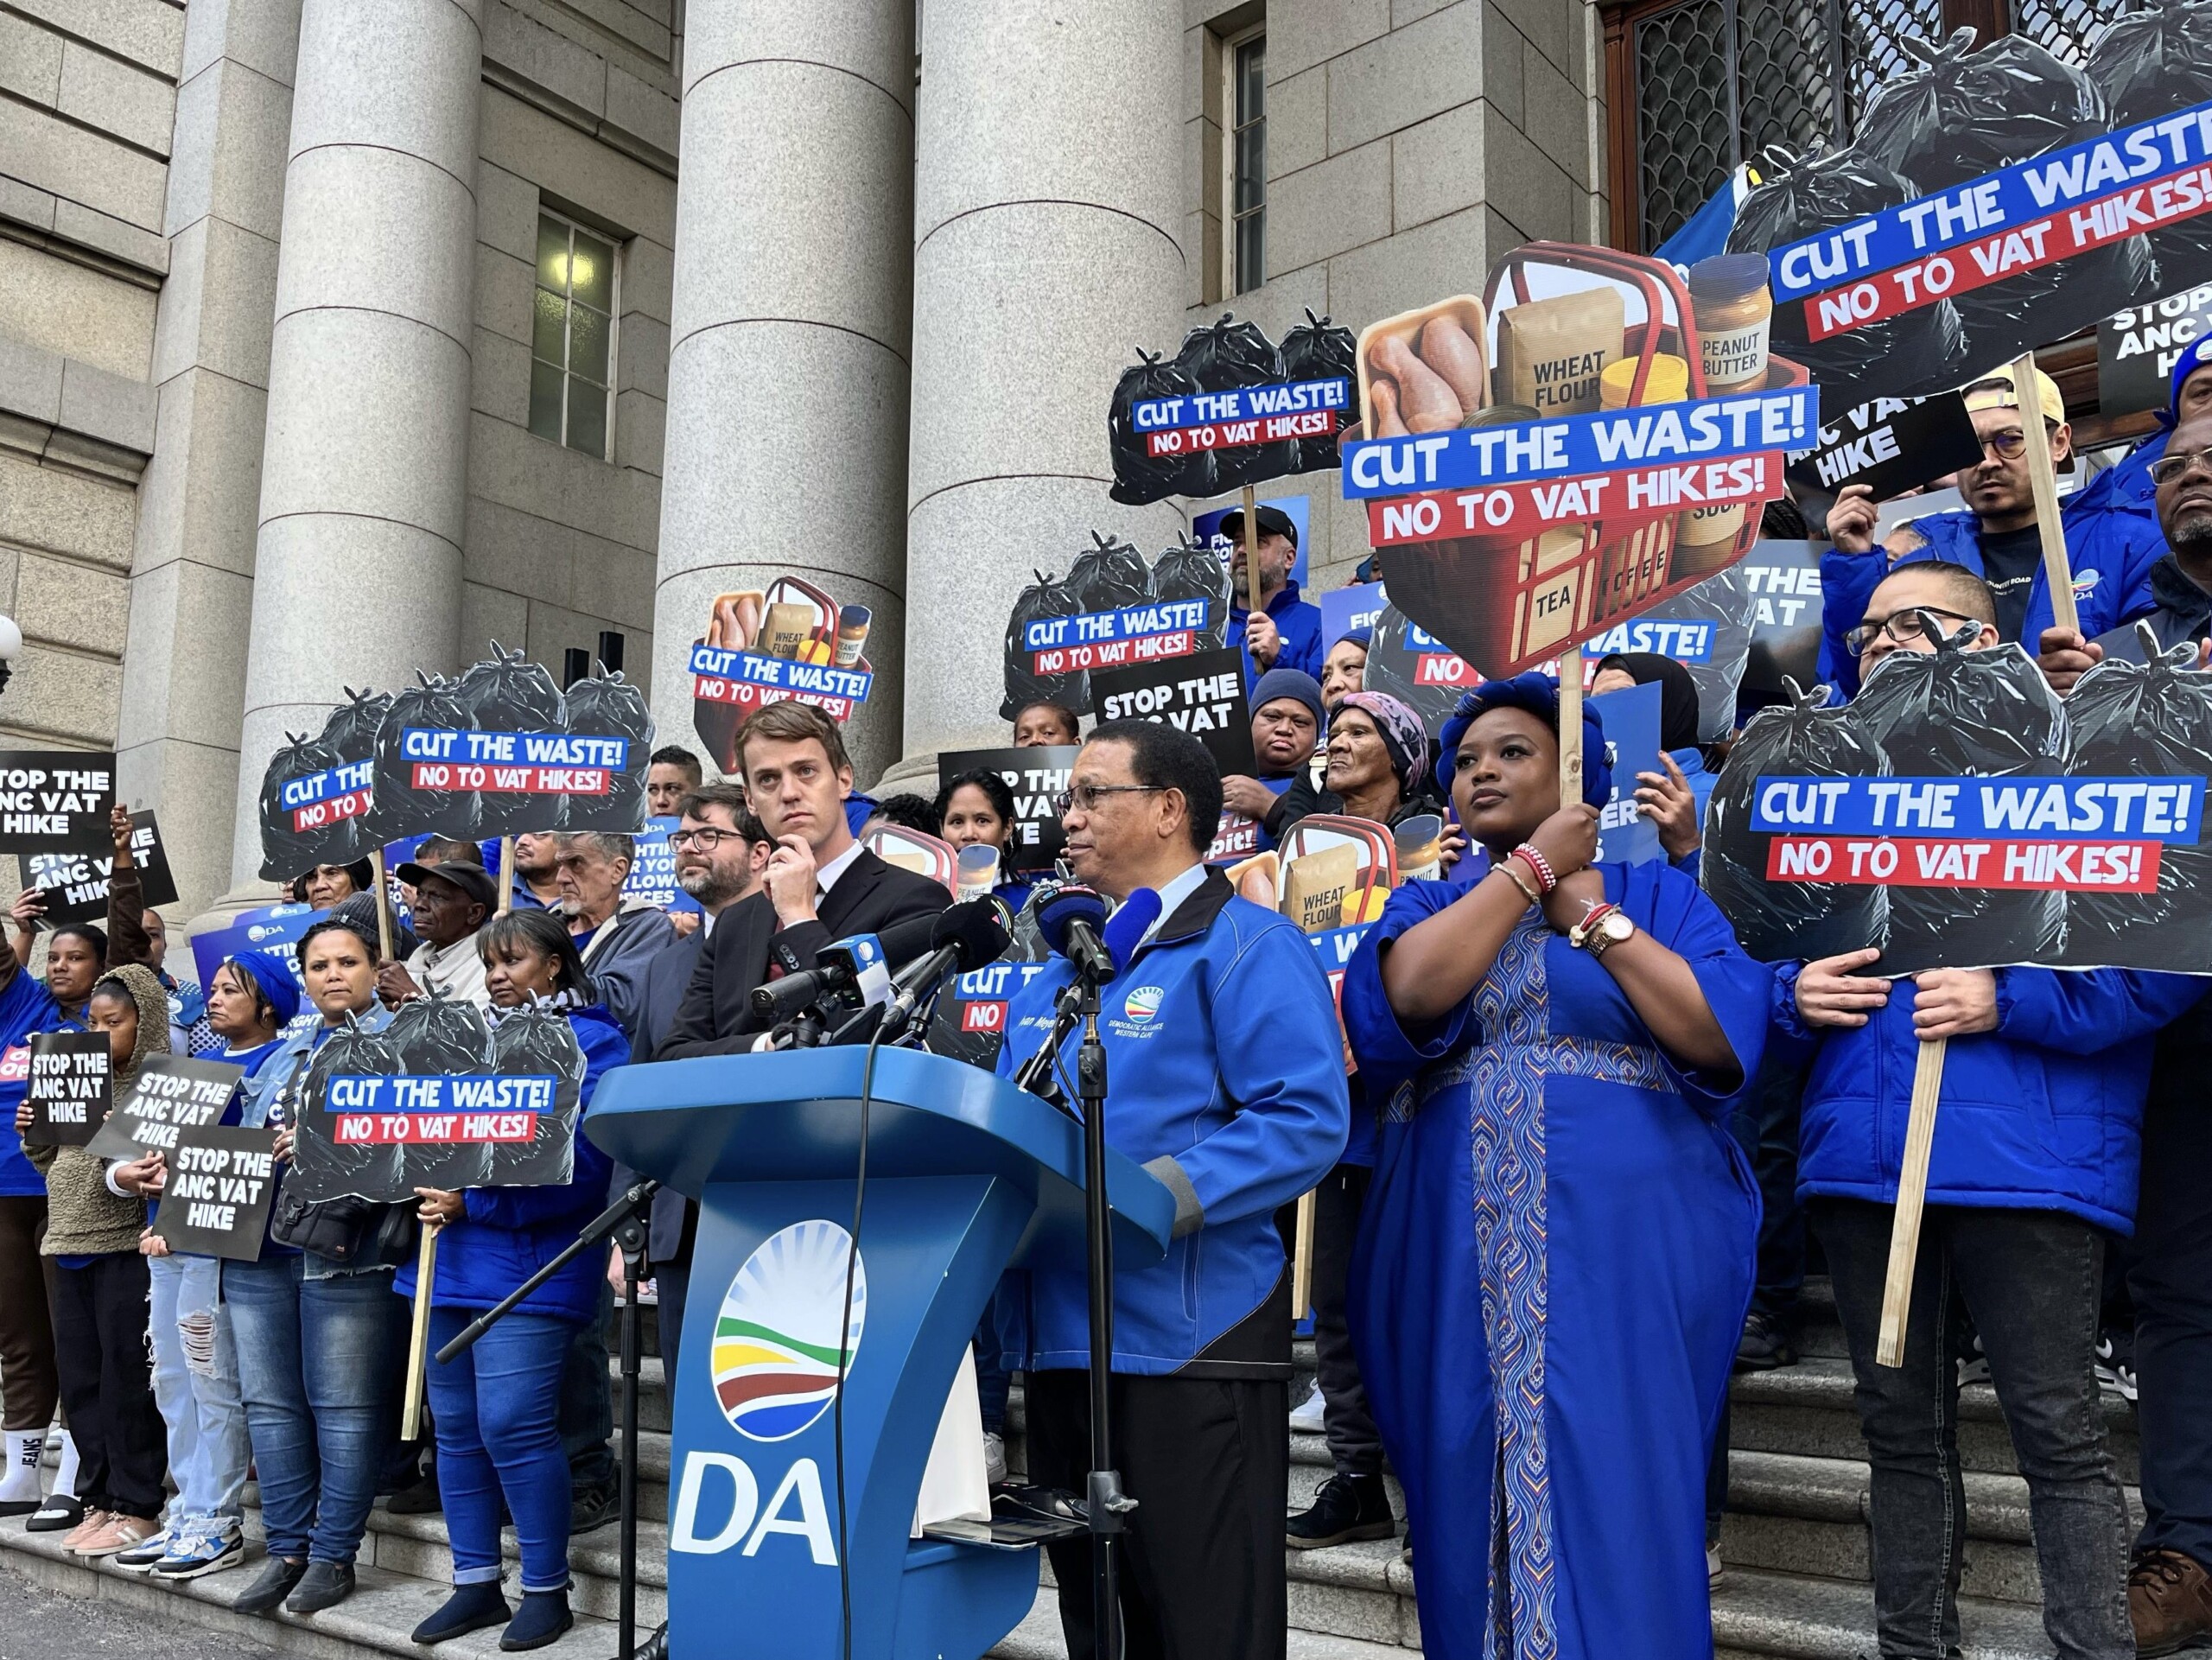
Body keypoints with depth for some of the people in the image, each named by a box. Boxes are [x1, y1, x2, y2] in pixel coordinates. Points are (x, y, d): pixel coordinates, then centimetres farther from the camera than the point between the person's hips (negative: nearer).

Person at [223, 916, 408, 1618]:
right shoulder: (285, 1050, 21)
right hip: (259, 1245, 7)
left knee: (344, 1408, -2)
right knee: (270, 1403, 9)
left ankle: (334, 1555, 8)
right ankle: (286, 1550, 19)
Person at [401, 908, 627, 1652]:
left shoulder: (589, 1041, -5)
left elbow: (580, 1159, -15)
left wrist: (472, 1202, -18)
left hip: (525, 1263, -7)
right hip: (450, 1259, 7)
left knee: (512, 1425, -10)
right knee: (456, 1428, 10)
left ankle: (547, 1589, 4)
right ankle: (475, 1583, 21)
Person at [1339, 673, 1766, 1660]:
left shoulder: (1655, 894, 8)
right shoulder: (1424, 906, 13)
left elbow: (1724, 1039, -8)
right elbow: (1402, 998, -11)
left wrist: (1596, 918, -8)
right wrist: (1531, 866, -6)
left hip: (1622, 1261, -2)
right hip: (1458, 1272, 2)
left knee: (1613, 1512, -1)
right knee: (1478, 1514, 8)